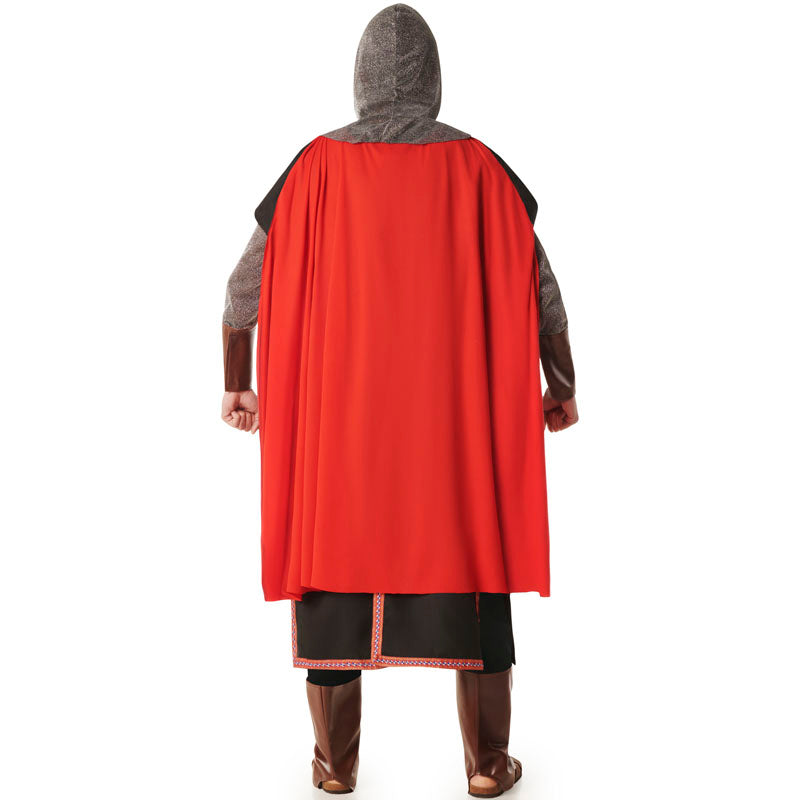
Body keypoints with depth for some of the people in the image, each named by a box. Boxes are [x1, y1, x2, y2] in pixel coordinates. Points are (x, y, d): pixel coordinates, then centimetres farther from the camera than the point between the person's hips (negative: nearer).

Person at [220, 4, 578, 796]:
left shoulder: (315, 165, -1)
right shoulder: (477, 165, -2)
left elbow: (246, 286, 1)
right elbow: (537, 288, 0)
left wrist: (237, 386, 14)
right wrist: (561, 388, 12)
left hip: (336, 415, 1)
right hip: (457, 416, 0)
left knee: (335, 562, 13)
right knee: (472, 573, 12)